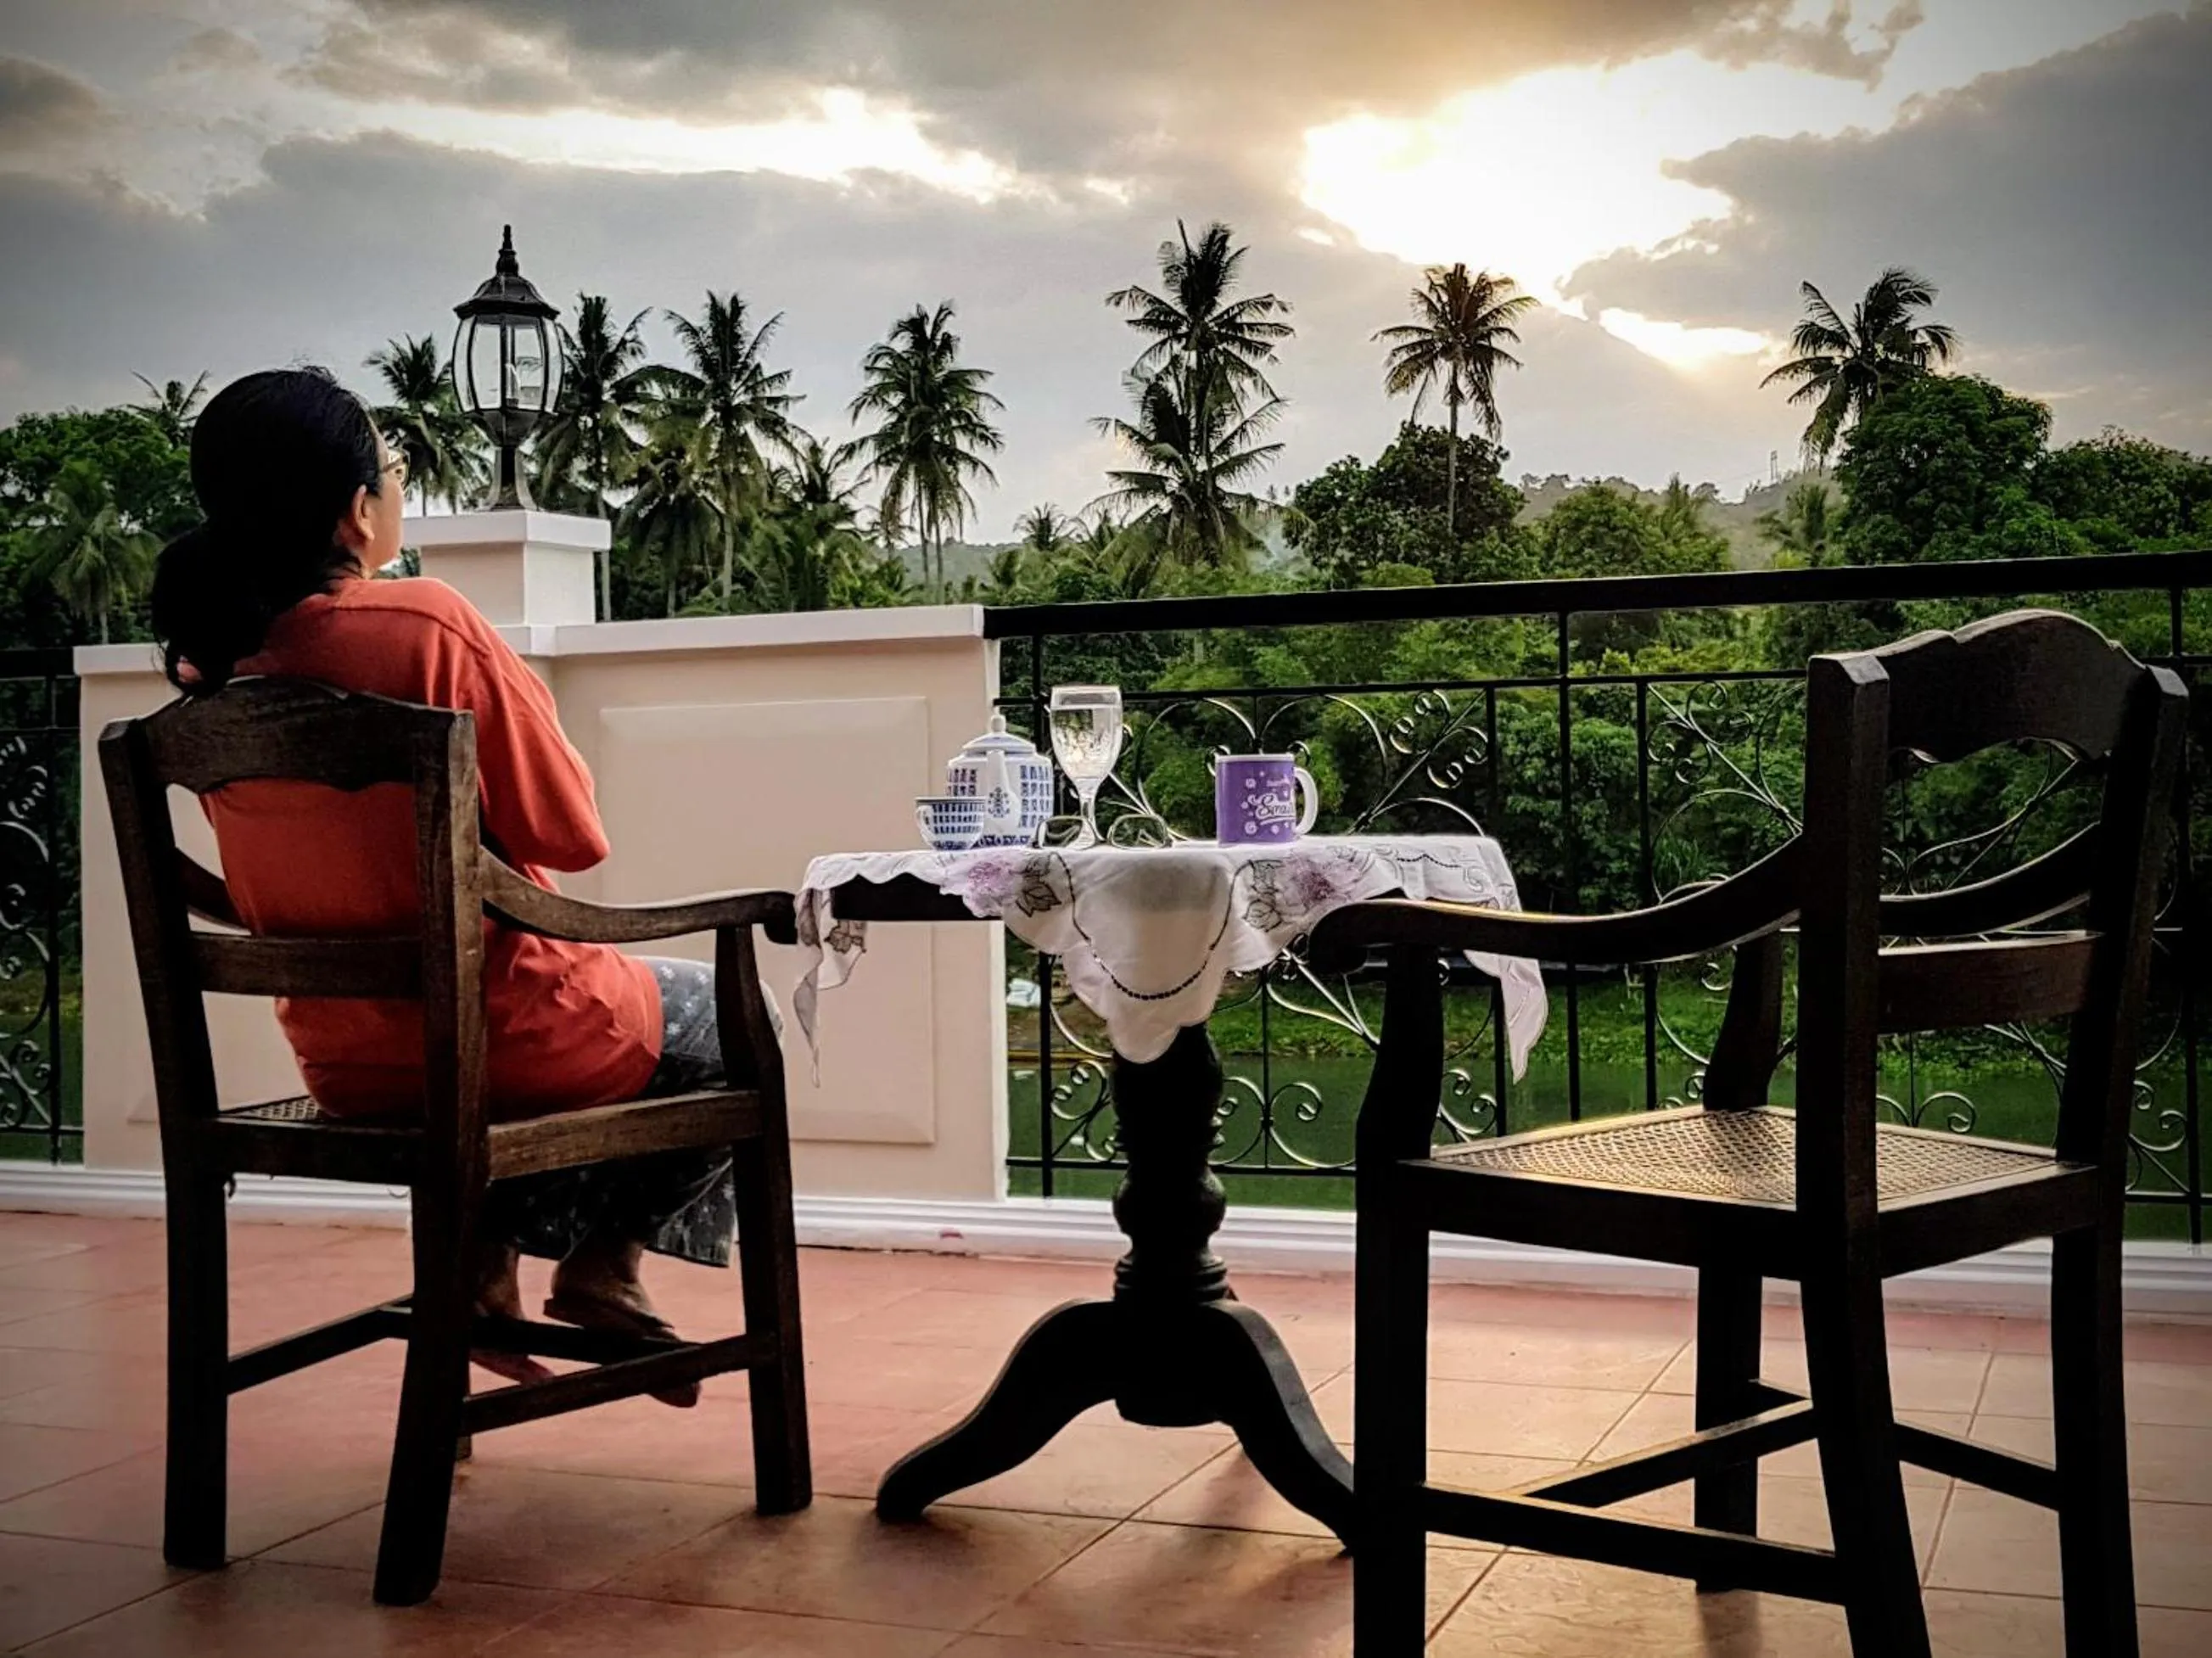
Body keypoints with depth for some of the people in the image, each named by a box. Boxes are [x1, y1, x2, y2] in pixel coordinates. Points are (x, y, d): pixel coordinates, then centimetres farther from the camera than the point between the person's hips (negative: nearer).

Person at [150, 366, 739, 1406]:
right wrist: (525, 700, -1)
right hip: (506, 1040, -7)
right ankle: (604, 1267, 17)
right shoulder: (427, 623, -23)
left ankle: (483, 1267, 25)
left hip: (339, 1058, 7)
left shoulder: (216, 659, -4)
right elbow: (570, 834, -17)